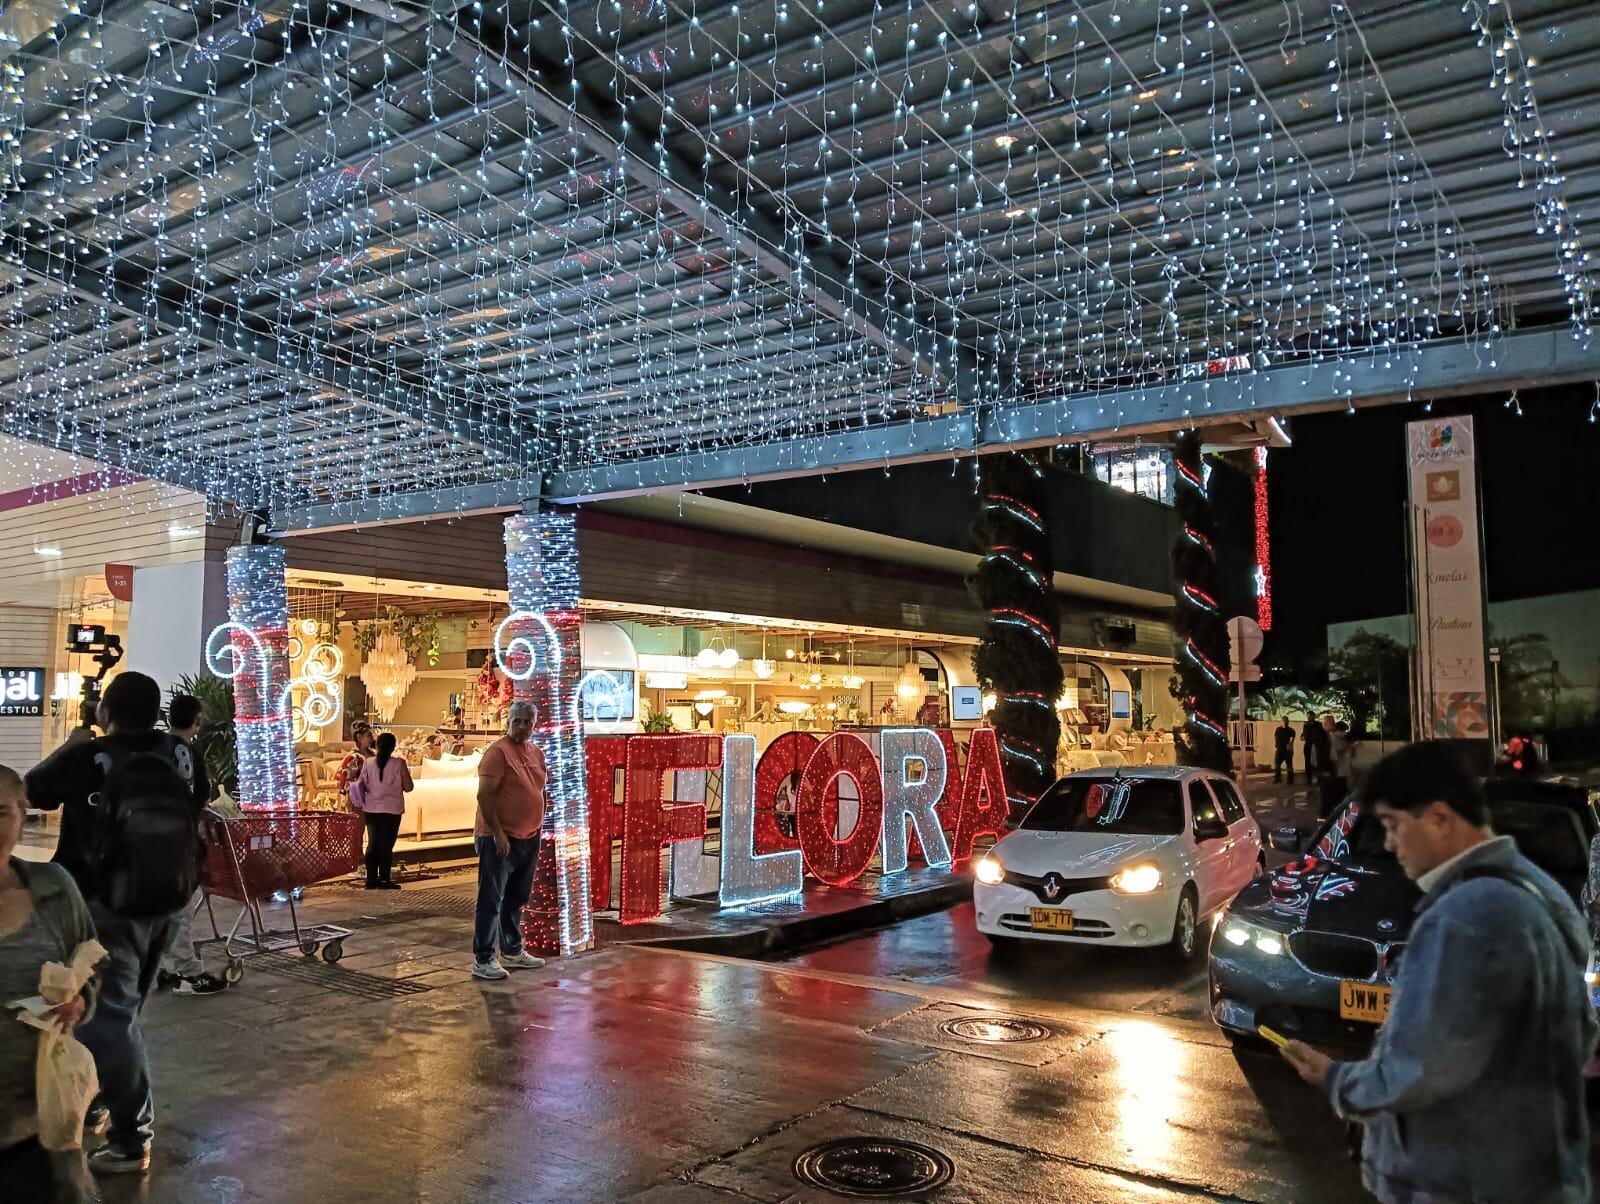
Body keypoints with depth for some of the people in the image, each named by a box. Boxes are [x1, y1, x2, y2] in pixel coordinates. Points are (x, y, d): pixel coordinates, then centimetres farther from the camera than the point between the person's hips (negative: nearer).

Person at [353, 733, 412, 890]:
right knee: (386, 845, 2)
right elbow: (408, 787, -6)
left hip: (371, 809, 3)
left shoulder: (368, 763, -1)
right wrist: (406, 773, 10)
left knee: (372, 844, 11)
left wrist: (363, 801, 16)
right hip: (392, 809, -3)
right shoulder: (399, 763, -9)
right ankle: (384, 880, 3)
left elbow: (361, 785, -1)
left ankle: (371, 880, 13)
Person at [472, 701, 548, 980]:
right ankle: (483, 960, 2)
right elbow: (484, 795, -18)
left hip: (529, 839, 8)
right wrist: (498, 834, -20)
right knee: (491, 900, -3)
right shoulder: (498, 751, -13)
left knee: (516, 900, 17)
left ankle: (512, 952, 28)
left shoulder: (537, 752, 11)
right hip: (500, 839, -8)